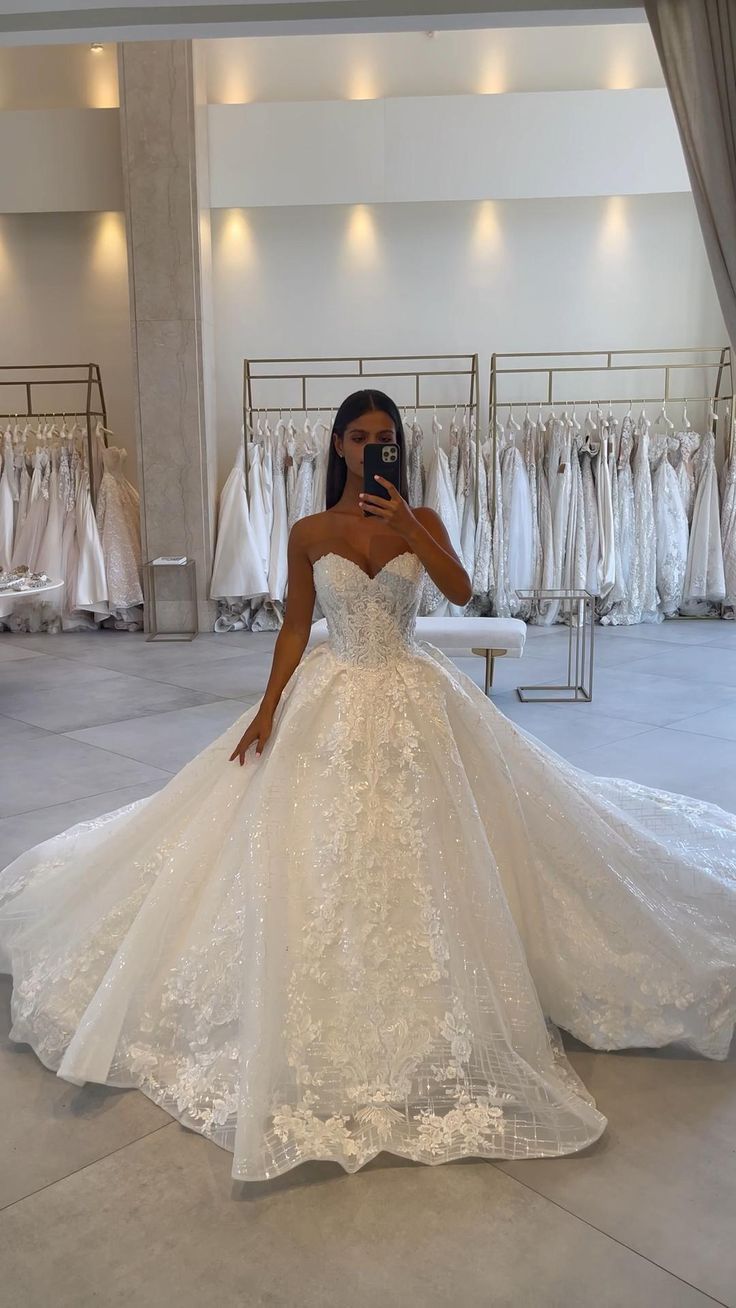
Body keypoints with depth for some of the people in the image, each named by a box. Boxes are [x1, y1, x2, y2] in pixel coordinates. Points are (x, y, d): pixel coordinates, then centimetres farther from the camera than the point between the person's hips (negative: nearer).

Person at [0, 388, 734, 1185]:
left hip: (415, 701, 0)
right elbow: (295, 626, 2)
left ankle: (434, 1018, 25)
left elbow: (461, 592, -15)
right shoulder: (309, 533, -1)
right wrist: (268, 707, -5)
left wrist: (408, 529, -26)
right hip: (332, 702, 0)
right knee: (320, 862, 2)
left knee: (427, 856, 5)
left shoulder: (421, 521, 0)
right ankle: (328, 1030, 22)